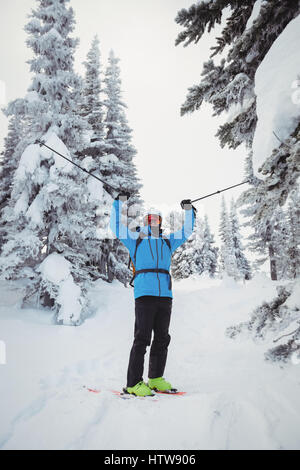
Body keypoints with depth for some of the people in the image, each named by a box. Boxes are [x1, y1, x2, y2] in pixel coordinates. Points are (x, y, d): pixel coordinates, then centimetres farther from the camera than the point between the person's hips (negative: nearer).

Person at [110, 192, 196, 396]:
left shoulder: (168, 241, 24)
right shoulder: (135, 239, 13)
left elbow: (187, 231, 30)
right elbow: (117, 226, 7)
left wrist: (189, 211, 21)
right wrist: (120, 202, 2)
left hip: (165, 295, 5)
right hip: (144, 294, -5)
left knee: (162, 338, 9)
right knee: (142, 338, -8)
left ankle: (156, 378, 21)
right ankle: (134, 383, -2)